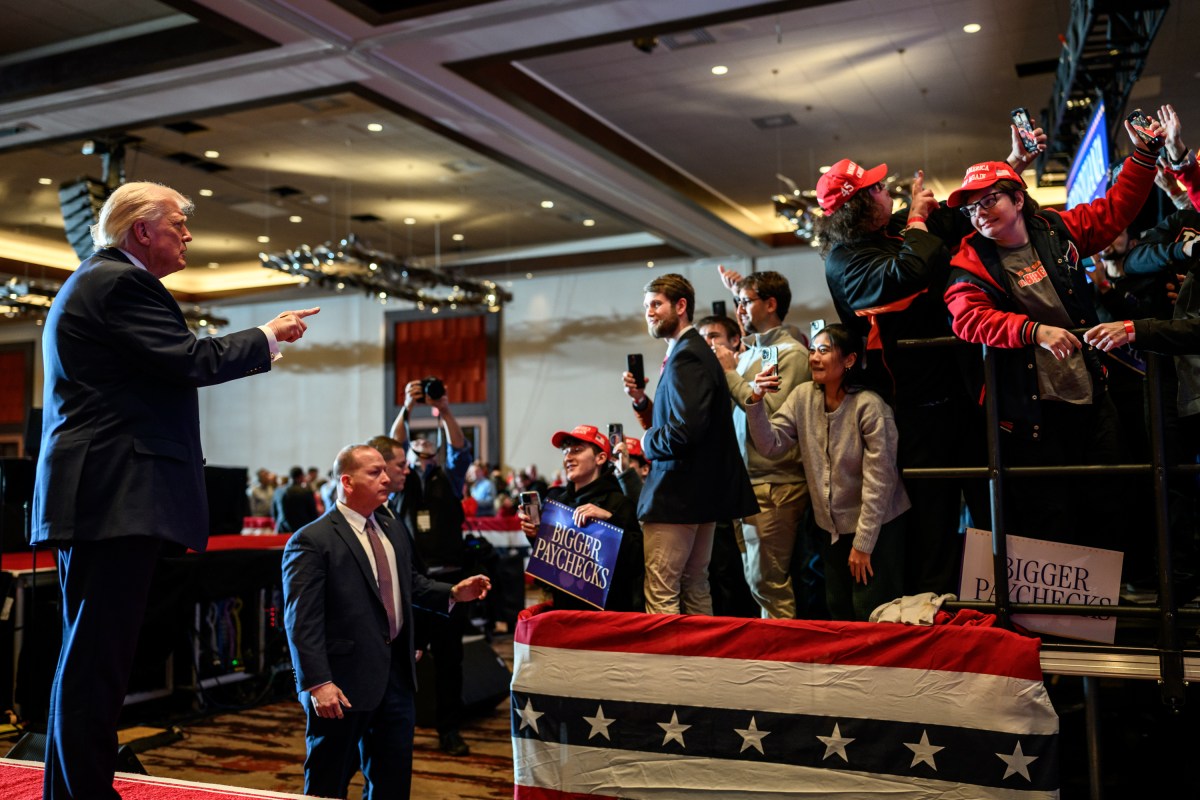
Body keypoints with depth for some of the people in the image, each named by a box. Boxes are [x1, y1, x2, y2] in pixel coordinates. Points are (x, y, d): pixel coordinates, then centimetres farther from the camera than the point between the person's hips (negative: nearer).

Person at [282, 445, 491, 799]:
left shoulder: (395, 529, 10)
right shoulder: (312, 541, -14)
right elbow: (302, 621, -18)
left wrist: (453, 593, 4)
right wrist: (317, 684, -24)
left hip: (397, 676, 7)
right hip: (345, 682, -7)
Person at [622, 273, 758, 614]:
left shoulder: (685, 357, -16)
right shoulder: (696, 351, 15)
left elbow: (684, 432, -26)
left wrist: (646, 441, -9)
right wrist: (642, 401, 4)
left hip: (677, 495, -11)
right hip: (703, 494, 11)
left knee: (661, 596, -6)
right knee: (695, 589, 16)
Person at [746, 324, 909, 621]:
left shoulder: (869, 405, -19)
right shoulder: (803, 396, -2)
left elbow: (878, 481, -17)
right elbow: (771, 445, -6)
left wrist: (863, 543, -14)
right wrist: (757, 402, -21)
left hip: (877, 527, -5)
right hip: (831, 527, 6)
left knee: (871, 617, -2)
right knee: (838, 613, 14)